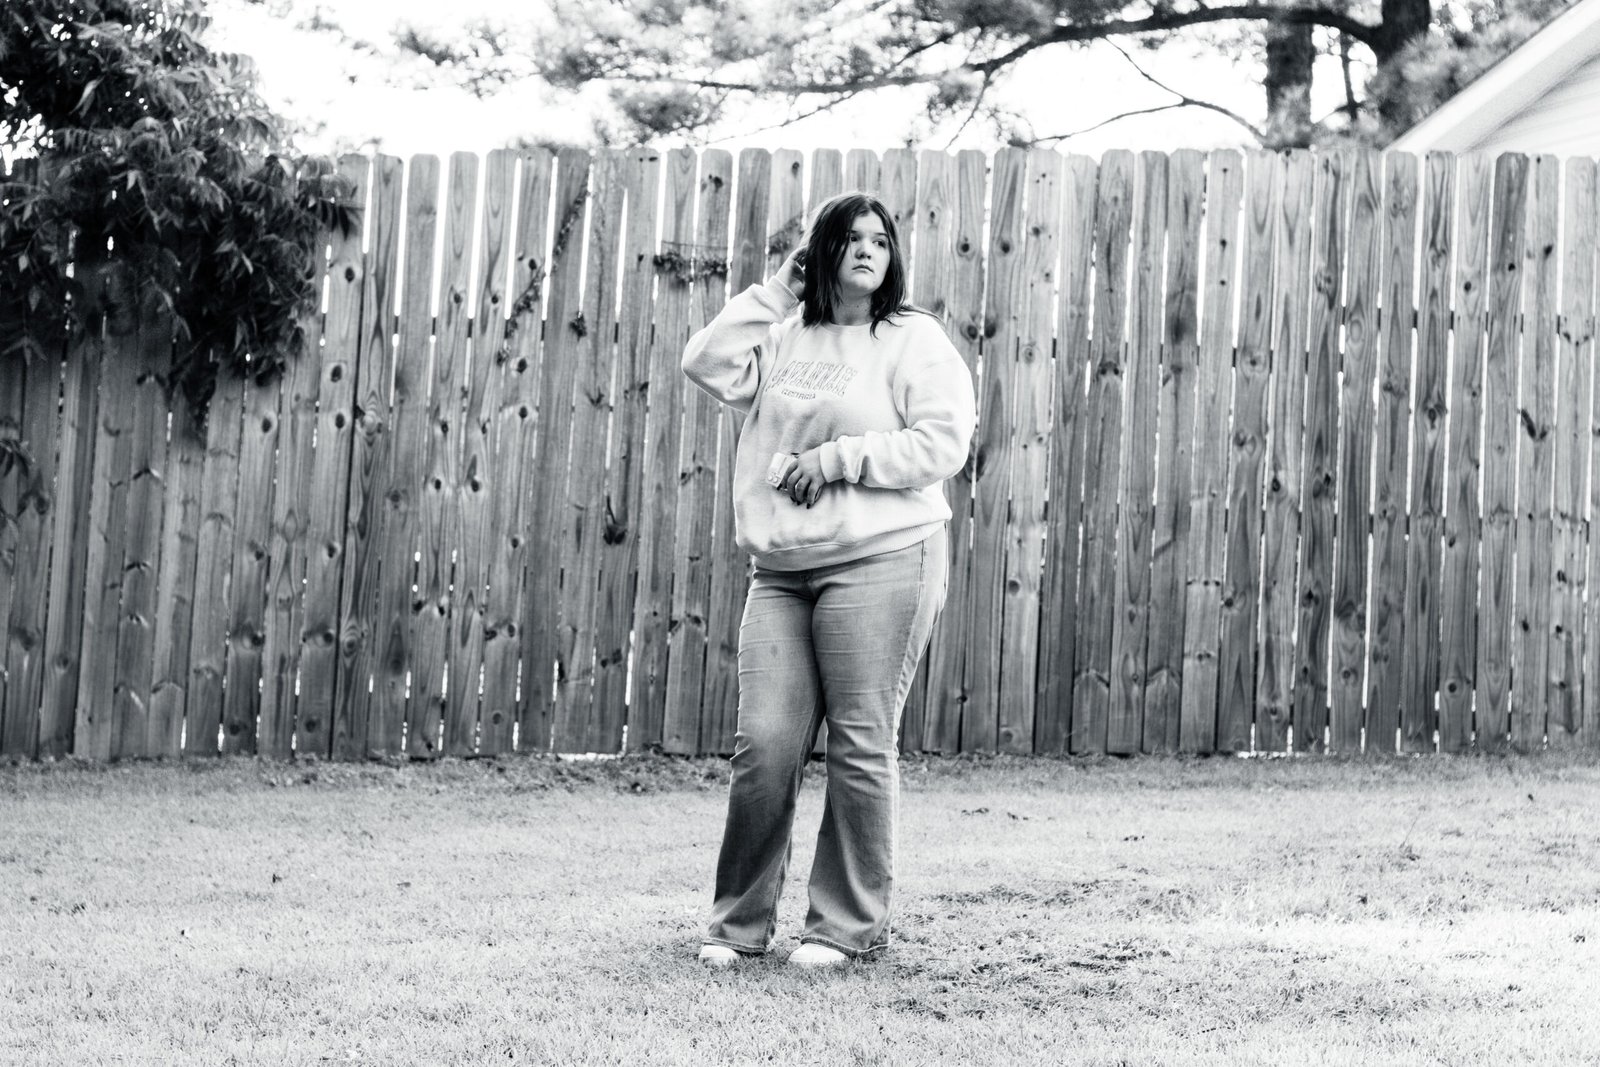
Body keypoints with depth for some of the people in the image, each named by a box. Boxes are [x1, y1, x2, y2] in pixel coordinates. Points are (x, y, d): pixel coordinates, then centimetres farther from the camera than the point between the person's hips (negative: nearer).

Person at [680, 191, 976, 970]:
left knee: (860, 746, -2)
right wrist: (773, 295, 4)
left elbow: (943, 441, -8)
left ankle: (848, 924, 9)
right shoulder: (786, 338, 15)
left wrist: (840, 458, -12)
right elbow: (706, 363, 3)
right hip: (781, 570, 4)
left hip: (882, 561, -4)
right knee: (764, 744, -1)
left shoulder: (913, 341, 1)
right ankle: (738, 921, 11)